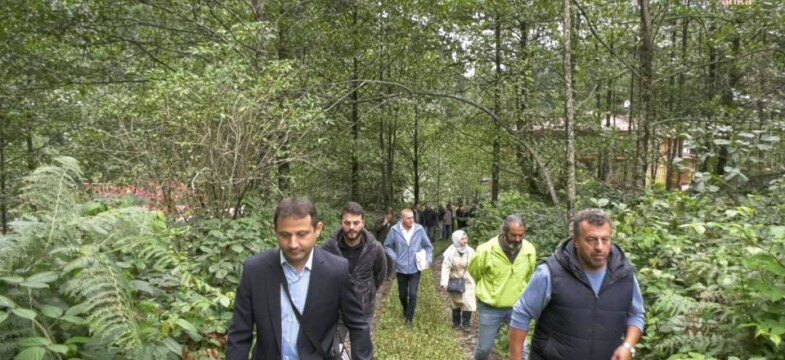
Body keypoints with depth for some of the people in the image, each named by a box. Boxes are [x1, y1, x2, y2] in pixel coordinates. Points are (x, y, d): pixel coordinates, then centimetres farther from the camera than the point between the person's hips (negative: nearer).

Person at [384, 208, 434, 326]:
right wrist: (394, 258, -9)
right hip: (400, 269, 1)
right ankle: (405, 310, 46)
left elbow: (428, 246, 3)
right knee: (402, 295, 17)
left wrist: (428, 260, -6)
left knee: (413, 294, -5)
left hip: (415, 269, -1)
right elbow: (387, 245, 1)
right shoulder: (395, 230, -13)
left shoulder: (419, 229, -9)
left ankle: (409, 317, 14)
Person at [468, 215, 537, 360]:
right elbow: (474, 273, 0)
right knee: (485, 347, 12)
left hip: (516, 307, 2)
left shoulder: (530, 250, -12)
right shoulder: (486, 250, -21)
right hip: (490, 308, -2)